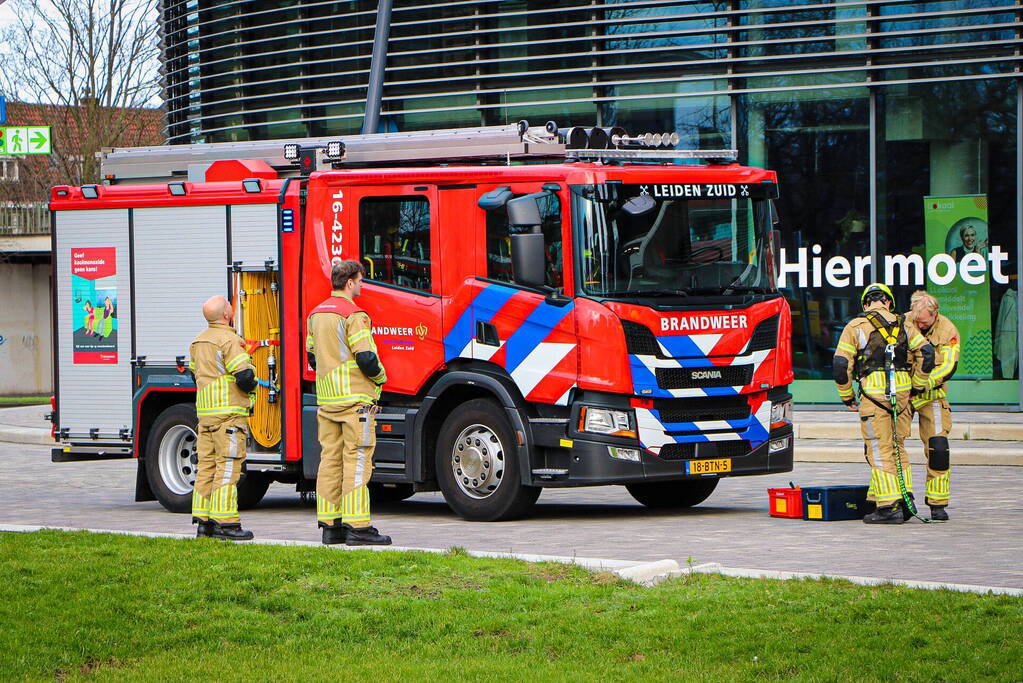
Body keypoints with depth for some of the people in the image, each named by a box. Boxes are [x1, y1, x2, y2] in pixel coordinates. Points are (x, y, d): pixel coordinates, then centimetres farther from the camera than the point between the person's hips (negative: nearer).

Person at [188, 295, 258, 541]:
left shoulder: (198, 341, 15)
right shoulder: (229, 340, -12)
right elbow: (244, 375, -18)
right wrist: (250, 388, 1)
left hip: (204, 412, 8)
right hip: (229, 412, -8)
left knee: (207, 466, 10)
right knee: (227, 467, -7)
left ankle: (203, 521, 11)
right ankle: (225, 523, -10)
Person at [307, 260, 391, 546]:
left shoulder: (316, 314, 13)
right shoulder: (353, 315, -13)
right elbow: (366, 358, -18)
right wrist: (380, 377, 0)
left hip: (326, 401, 8)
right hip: (355, 399, -8)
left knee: (330, 460, 9)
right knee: (357, 460, -7)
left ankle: (329, 525, 9)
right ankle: (357, 526, -10)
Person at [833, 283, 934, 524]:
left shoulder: (855, 327, 6)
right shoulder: (903, 325, 13)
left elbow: (841, 364, -1)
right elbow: (926, 354, 3)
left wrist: (847, 396, 10)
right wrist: (916, 385, 13)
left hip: (873, 393, -3)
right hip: (902, 393, 3)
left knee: (880, 450, -2)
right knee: (897, 447, 15)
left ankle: (889, 506, -7)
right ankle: (905, 499, 13)